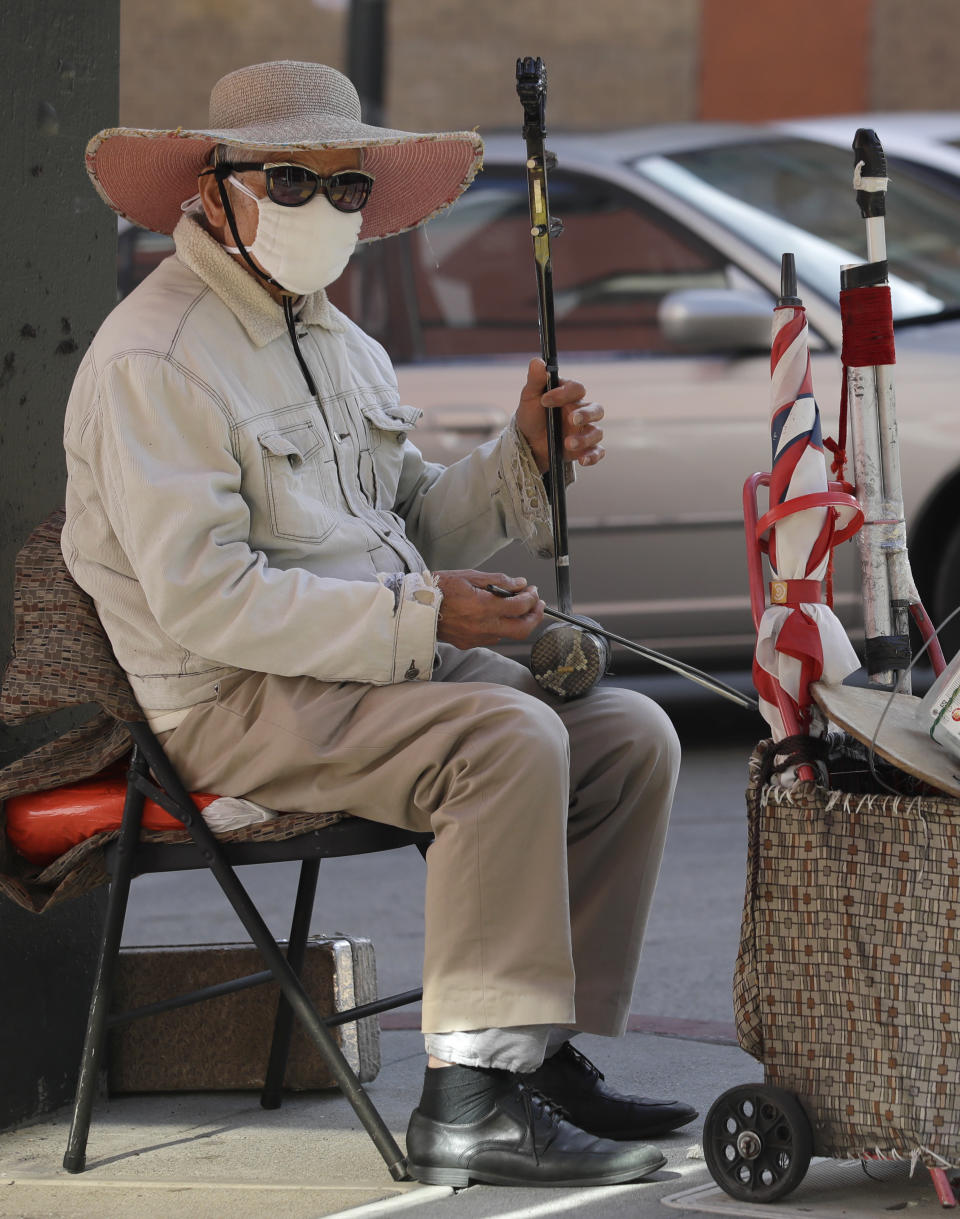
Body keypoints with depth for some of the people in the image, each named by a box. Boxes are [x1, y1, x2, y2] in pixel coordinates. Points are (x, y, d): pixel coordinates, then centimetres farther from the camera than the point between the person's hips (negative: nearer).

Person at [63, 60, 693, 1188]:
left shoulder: (336, 342, 19)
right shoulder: (157, 360, -12)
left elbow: (415, 535, 20)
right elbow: (205, 600, -20)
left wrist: (526, 457, 1)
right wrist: (418, 622, -21)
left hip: (385, 666, 9)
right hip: (226, 708, -9)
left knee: (629, 735, -4)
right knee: (509, 736, -30)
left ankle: (545, 1053, -2)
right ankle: (469, 1098, -31)